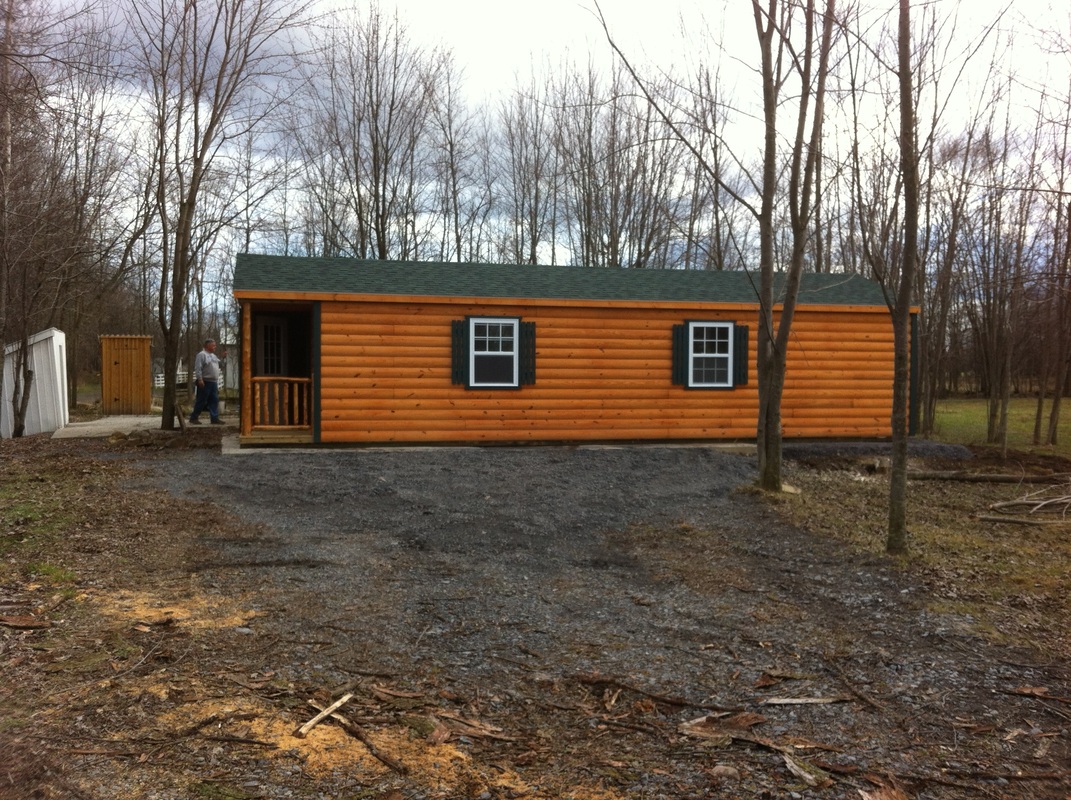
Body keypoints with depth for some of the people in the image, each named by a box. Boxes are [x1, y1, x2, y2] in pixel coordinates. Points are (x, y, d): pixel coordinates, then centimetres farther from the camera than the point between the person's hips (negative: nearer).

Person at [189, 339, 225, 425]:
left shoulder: (214, 356, 19)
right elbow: (198, 368, -16)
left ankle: (215, 418, 6)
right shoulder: (202, 355, -8)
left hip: (213, 382, 8)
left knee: (214, 401, 4)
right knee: (201, 401, -4)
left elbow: (216, 368, 26)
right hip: (205, 382, -8)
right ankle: (193, 418, 5)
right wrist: (200, 380, -21)